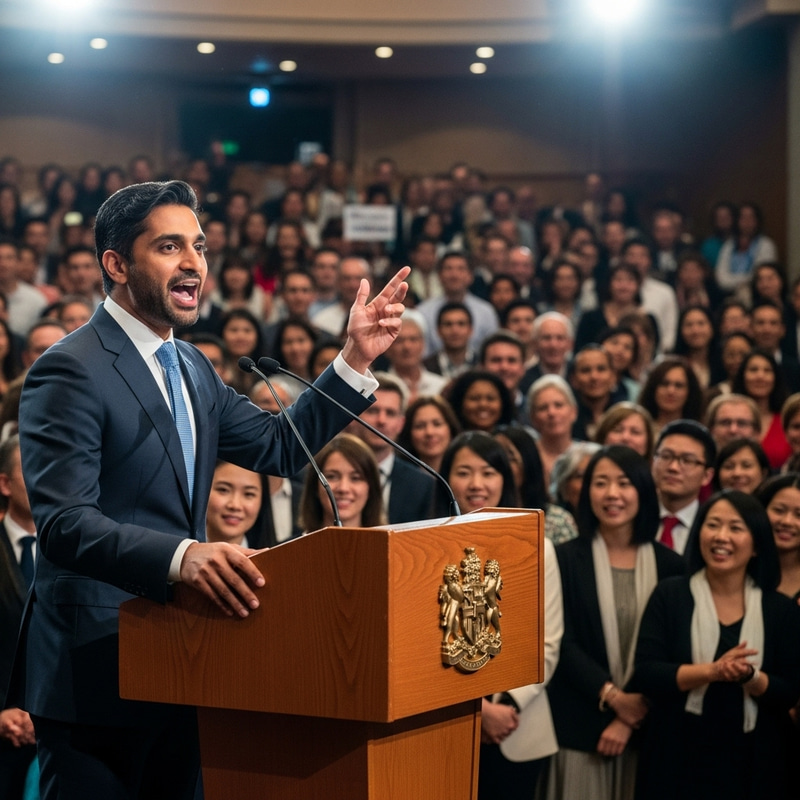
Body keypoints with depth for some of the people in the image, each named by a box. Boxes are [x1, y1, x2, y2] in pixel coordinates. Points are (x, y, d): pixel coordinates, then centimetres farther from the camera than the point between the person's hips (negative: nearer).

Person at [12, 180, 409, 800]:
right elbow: (64, 523, -25)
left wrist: (356, 359, 2)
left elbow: (281, 447, 13)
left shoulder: (191, 367, 13)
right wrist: (180, 556, -40)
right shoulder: (70, 372, -15)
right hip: (96, 673, -8)